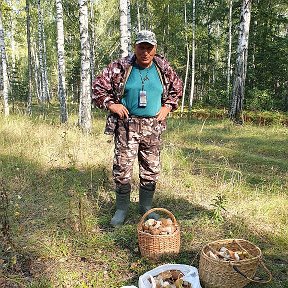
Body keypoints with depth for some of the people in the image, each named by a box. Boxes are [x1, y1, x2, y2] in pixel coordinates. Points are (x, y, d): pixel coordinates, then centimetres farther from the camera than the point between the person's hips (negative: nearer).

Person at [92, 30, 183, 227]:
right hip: (126, 125, -2)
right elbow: (98, 86, 3)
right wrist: (111, 104, -8)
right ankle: (122, 208, 18)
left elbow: (177, 88, 20)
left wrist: (167, 107, 8)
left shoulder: (164, 69, 5)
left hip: (153, 127, 3)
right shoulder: (120, 67, -3)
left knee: (151, 169, 9)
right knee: (122, 168, -1)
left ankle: (146, 207, 28)